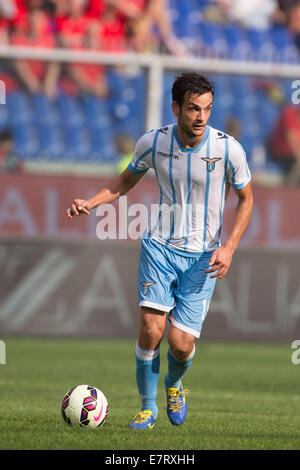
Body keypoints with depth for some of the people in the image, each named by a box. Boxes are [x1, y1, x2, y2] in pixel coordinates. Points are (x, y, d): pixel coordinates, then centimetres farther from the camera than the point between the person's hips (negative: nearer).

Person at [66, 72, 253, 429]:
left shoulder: (228, 149, -12)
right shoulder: (152, 143, -7)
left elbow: (246, 198, 4)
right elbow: (127, 180, 13)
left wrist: (229, 248, -8)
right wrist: (90, 202, -4)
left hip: (203, 256, -1)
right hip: (160, 246, 1)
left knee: (181, 343, -8)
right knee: (151, 328, -16)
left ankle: (174, 384, 28)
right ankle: (147, 407, 6)